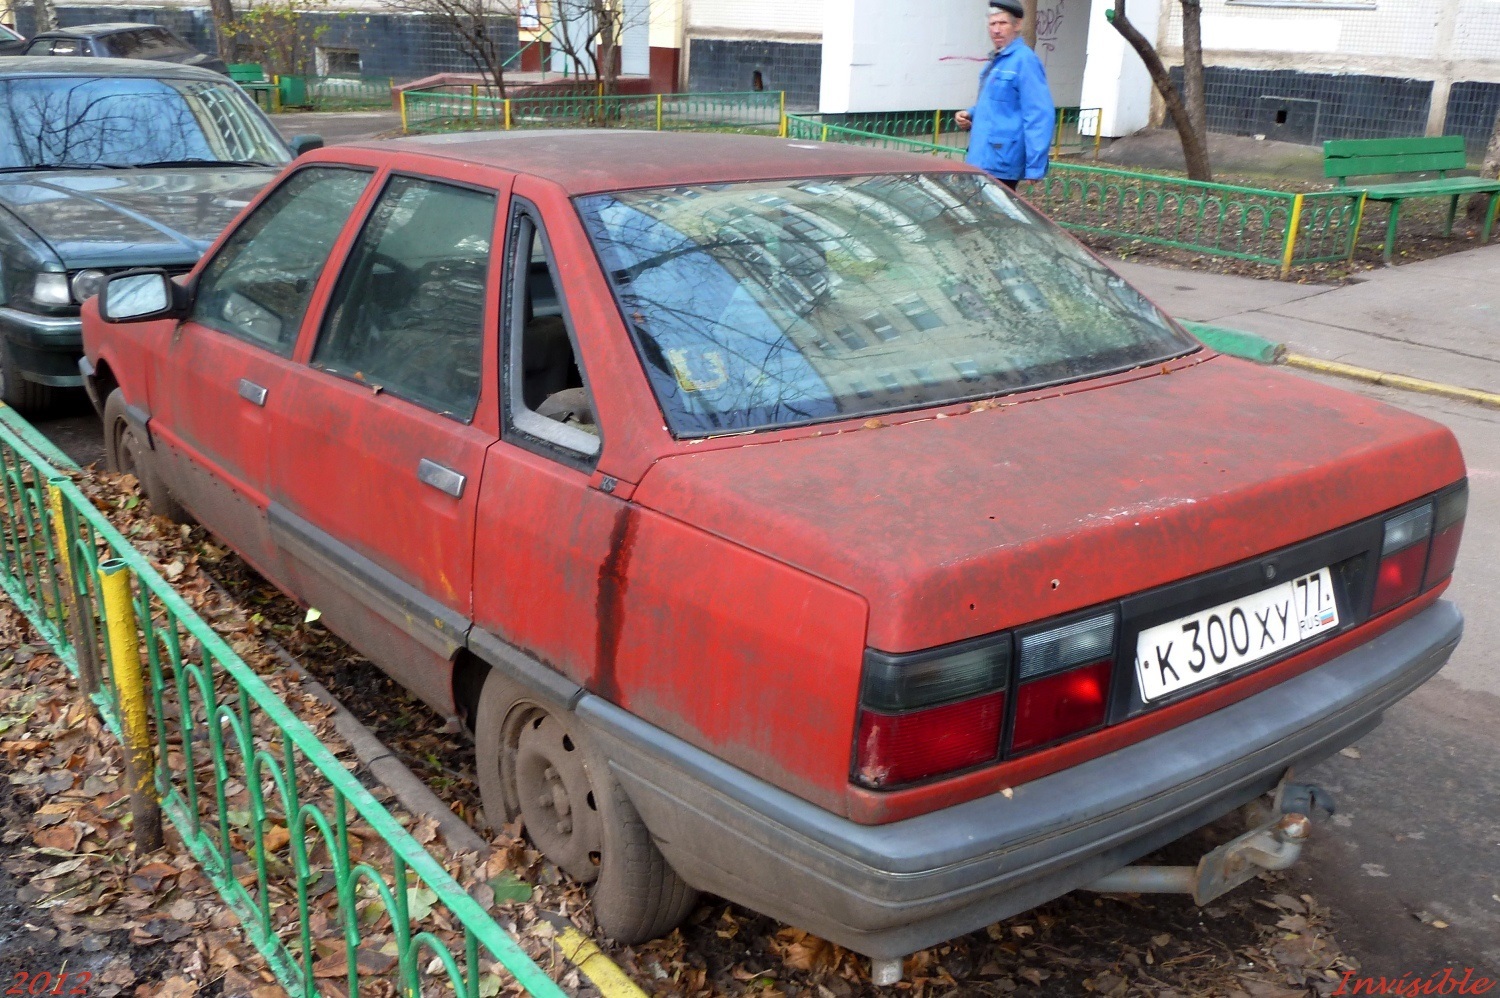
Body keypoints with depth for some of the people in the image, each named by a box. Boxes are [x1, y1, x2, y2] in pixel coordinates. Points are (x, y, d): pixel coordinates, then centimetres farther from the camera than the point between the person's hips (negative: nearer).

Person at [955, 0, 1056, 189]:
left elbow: (1039, 116, -19)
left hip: (1001, 164, -10)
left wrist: (1035, 166, -24)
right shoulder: (997, 61, 16)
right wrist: (970, 115, 10)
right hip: (984, 160, 10)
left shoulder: (1024, 60, -13)